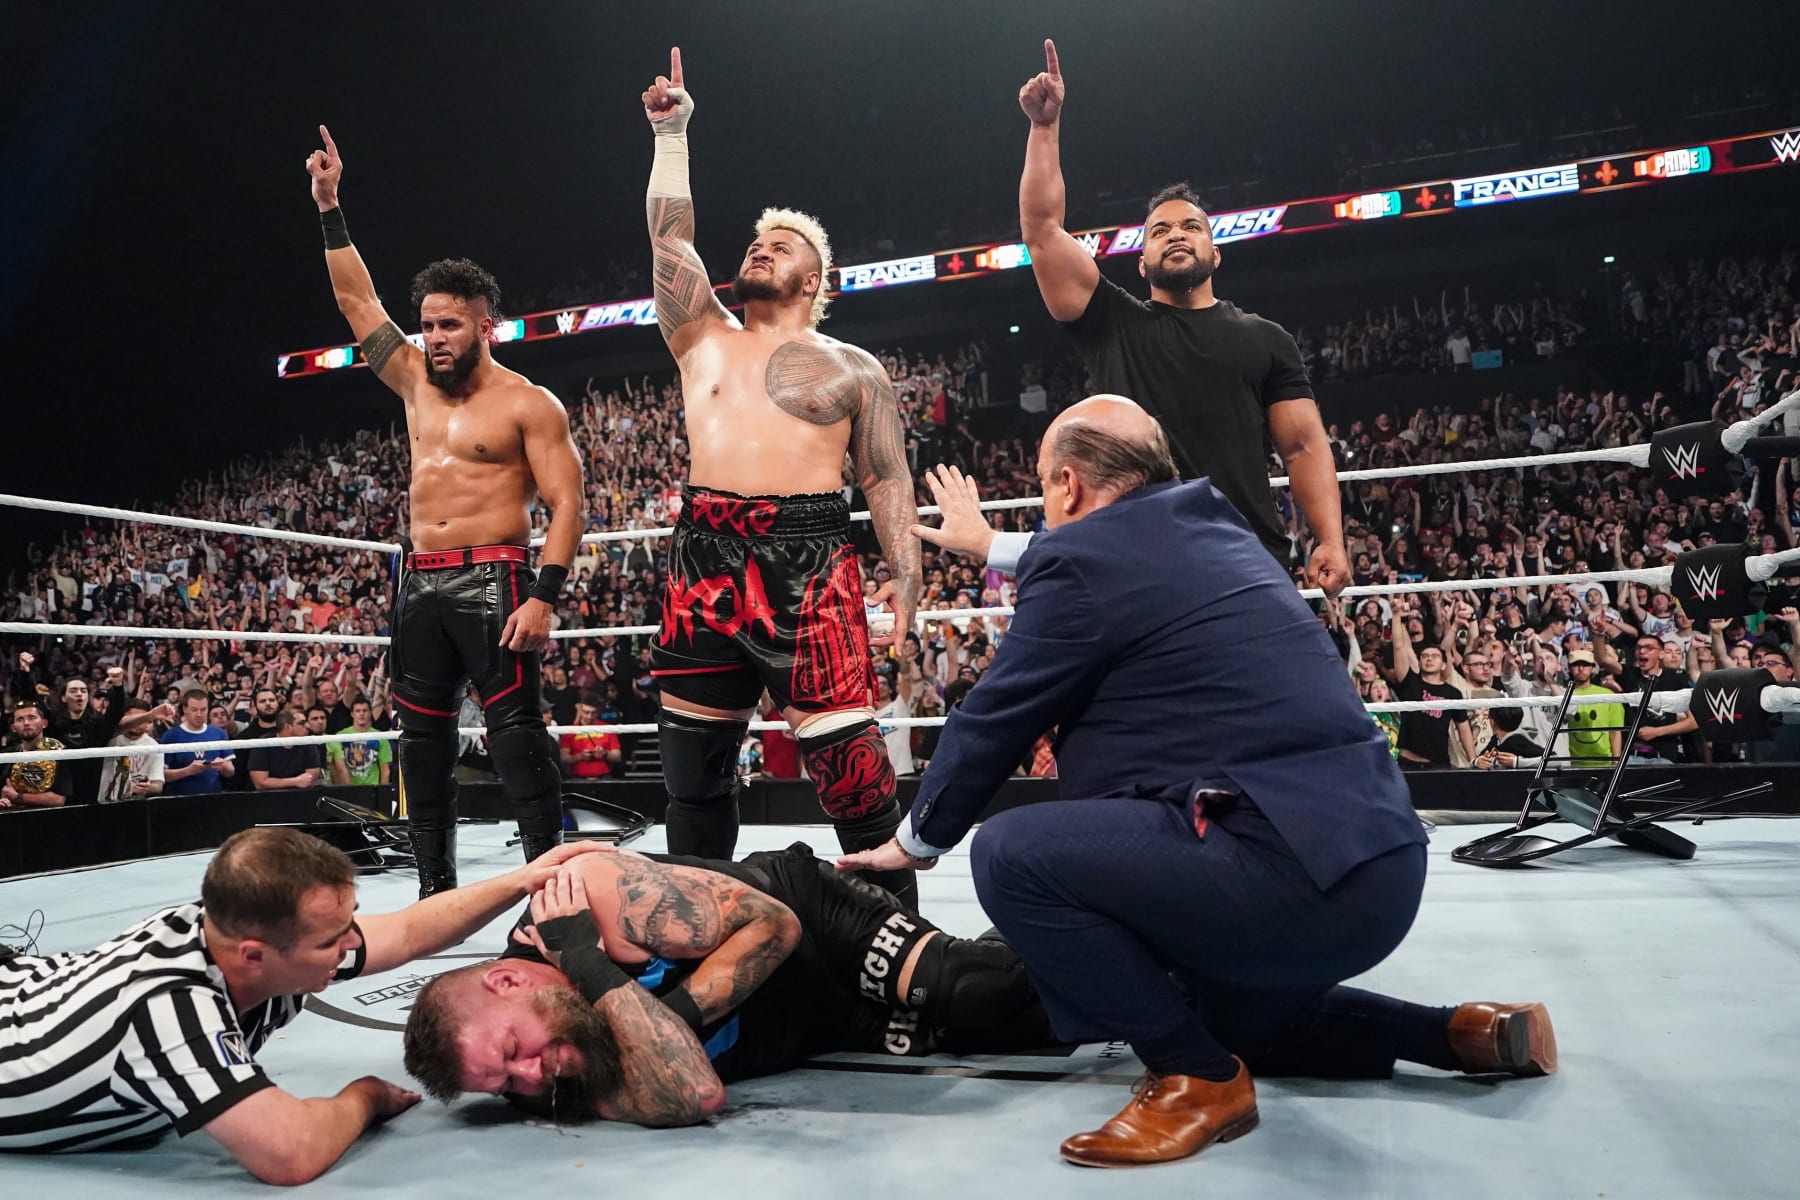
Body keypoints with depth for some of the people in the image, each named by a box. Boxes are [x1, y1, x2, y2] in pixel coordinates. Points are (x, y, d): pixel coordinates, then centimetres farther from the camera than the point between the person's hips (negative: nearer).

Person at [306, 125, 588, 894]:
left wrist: (543, 597, -21)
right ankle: (435, 889, 15)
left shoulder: (527, 404, -4)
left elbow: (568, 506, -11)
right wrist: (329, 209, 17)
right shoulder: (417, 383, 15)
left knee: (515, 731, -11)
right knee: (422, 739, 7)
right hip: (421, 584, 7)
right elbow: (358, 302, 21)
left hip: (493, 580, -7)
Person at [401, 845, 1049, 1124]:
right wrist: (591, 970, -35)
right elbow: (693, 1096, -34)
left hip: (818, 921, -3)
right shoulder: (570, 1084, -17)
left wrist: (676, 1006, -33)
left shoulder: (599, 890, -31)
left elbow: (775, 922, -26)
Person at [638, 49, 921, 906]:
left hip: (810, 561, -3)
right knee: (692, 755, 7)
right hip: (705, 558, 4)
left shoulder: (852, 368, 12)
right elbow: (669, 238, 15)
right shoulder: (705, 341, 20)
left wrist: (906, 574, -4)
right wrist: (671, 136, 15)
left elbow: (888, 479, 6)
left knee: (847, 752, -9)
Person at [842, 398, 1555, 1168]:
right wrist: (990, 547, 53)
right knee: (1225, 1018, 33)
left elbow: (993, 721, -2)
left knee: (1011, 854, -16)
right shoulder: (1204, 528, 15)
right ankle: (1459, 1034, 24)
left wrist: (918, 840, 14)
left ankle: (1200, 1077, -2)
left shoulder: (1085, 552, -10)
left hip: (1296, 867, -10)